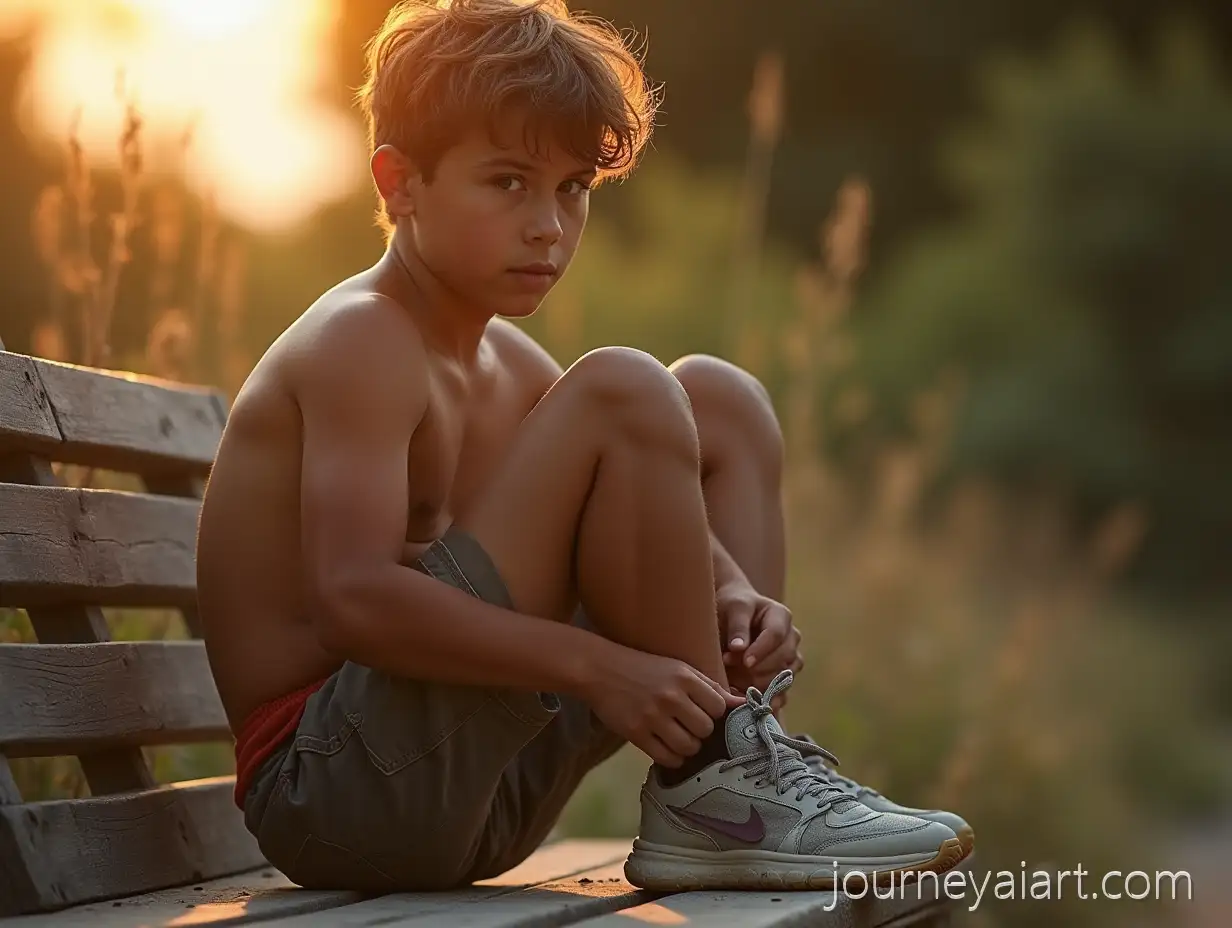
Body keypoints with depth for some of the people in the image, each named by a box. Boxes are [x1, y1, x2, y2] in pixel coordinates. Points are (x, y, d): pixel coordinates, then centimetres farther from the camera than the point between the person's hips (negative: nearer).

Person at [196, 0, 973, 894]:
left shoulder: (506, 361, 15)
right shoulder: (359, 342, -14)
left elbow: (652, 514, 13)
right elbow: (353, 597, -28)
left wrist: (729, 592, -10)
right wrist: (593, 666, -33)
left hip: (480, 794, 10)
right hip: (335, 790, -10)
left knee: (715, 399, 14)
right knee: (622, 394, -21)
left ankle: (749, 757, 0)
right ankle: (711, 793, -16)